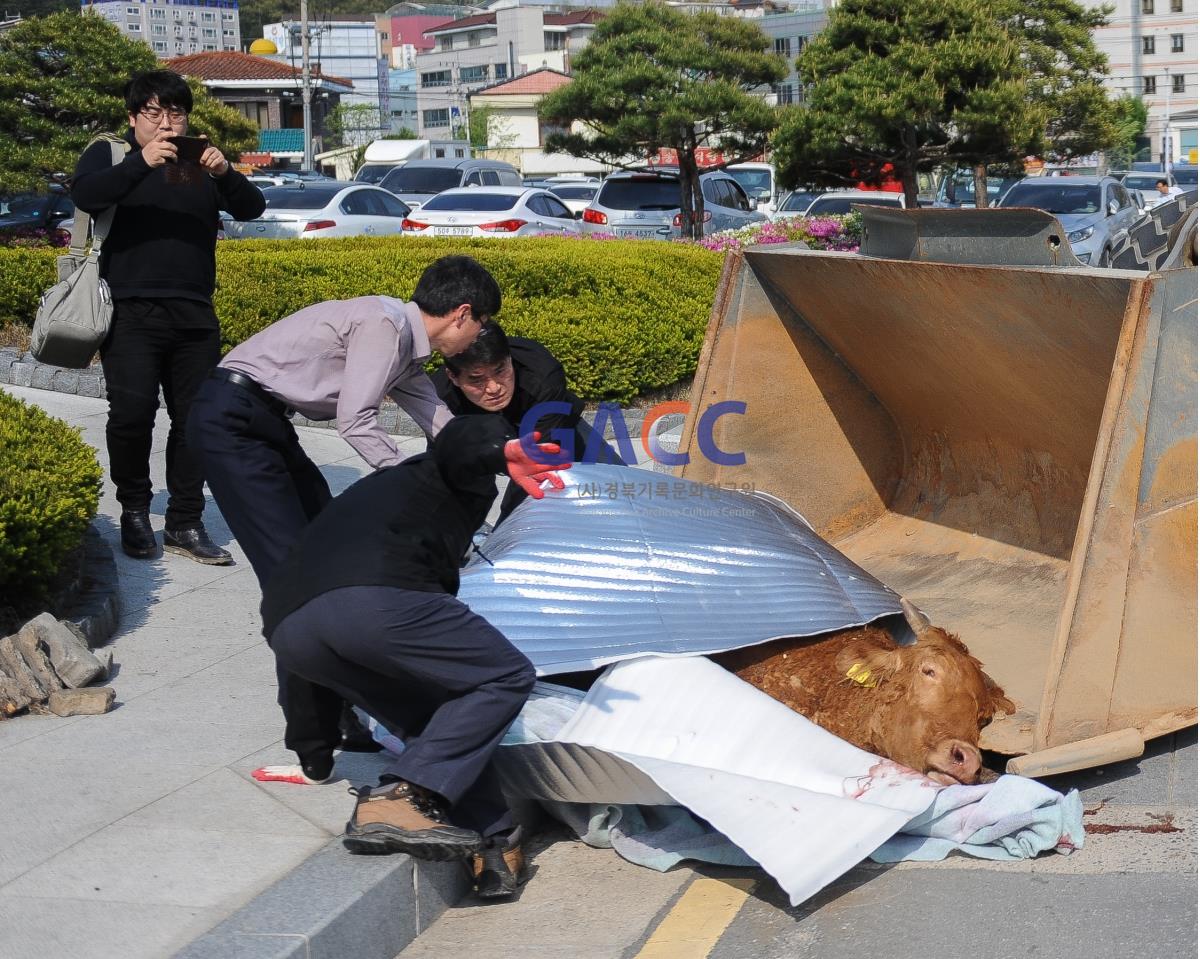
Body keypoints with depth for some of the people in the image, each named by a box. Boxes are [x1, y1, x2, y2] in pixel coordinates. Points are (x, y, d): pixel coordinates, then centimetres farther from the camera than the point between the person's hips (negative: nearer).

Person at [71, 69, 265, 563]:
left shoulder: (202, 161, 16)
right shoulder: (108, 155, 7)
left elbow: (252, 208, 4)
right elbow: (85, 195, -14)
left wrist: (225, 174, -16)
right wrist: (143, 163, -28)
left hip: (194, 317, 4)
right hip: (131, 314, -3)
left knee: (196, 418, 2)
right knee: (132, 412, -13)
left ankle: (185, 524, 11)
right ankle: (134, 512, 7)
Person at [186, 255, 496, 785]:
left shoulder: (404, 344, 14)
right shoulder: (384, 323, -16)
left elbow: (443, 428, 17)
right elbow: (356, 424, -20)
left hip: (266, 423, 10)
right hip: (232, 418, -10)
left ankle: (351, 714, 17)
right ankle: (313, 753, -9)